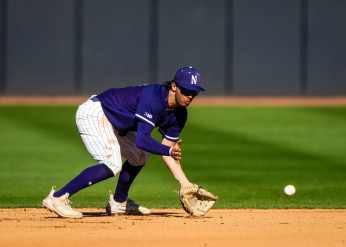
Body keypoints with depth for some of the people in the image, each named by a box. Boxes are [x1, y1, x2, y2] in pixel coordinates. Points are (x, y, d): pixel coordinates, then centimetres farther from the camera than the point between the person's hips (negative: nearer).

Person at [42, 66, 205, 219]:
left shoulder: (179, 114, 1)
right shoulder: (153, 98, -27)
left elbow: (167, 151, 4)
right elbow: (142, 140, -33)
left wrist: (184, 183, -6)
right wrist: (169, 150, -45)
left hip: (108, 119, 10)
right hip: (93, 114, -10)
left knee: (139, 157, 20)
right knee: (112, 166, -25)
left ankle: (118, 203, 34)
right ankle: (57, 198, -27)